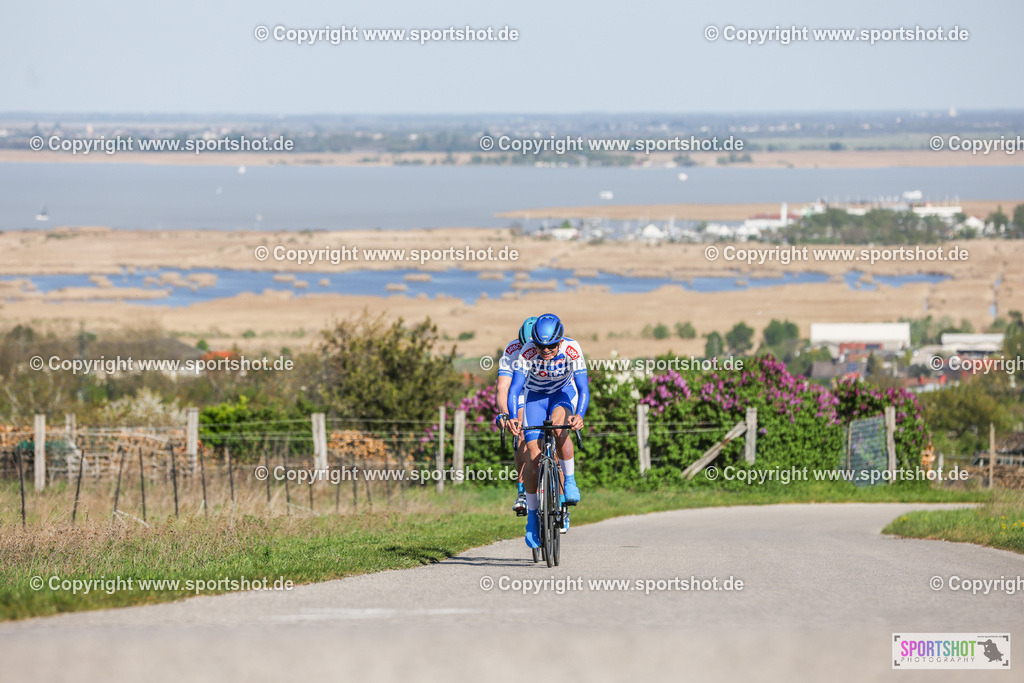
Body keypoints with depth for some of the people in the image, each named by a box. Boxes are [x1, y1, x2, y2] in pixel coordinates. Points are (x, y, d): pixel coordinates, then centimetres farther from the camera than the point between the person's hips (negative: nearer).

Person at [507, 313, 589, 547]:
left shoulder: (572, 350, -30)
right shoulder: (527, 353, -29)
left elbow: (583, 388, -33)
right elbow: (514, 388, -33)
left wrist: (579, 415, -52)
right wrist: (512, 418, -50)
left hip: (563, 393, -1)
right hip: (536, 396, 1)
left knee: (558, 425, -35)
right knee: (533, 456, -11)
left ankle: (570, 480, -14)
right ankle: (532, 517, 2)